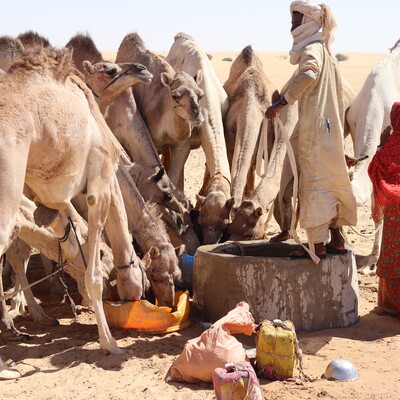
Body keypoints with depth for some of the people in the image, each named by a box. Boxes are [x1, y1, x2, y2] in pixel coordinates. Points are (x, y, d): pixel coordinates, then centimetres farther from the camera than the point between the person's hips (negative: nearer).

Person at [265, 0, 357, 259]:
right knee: (329, 185, 13)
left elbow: (308, 74, -33)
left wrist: (281, 103, -35)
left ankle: (318, 246, -5)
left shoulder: (312, 49, -11)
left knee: (315, 184, -7)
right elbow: (339, 93, 24)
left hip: (316, 130, -10)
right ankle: (337, 240, 19)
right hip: (329, 130, 10)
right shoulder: (325, 51, 19)